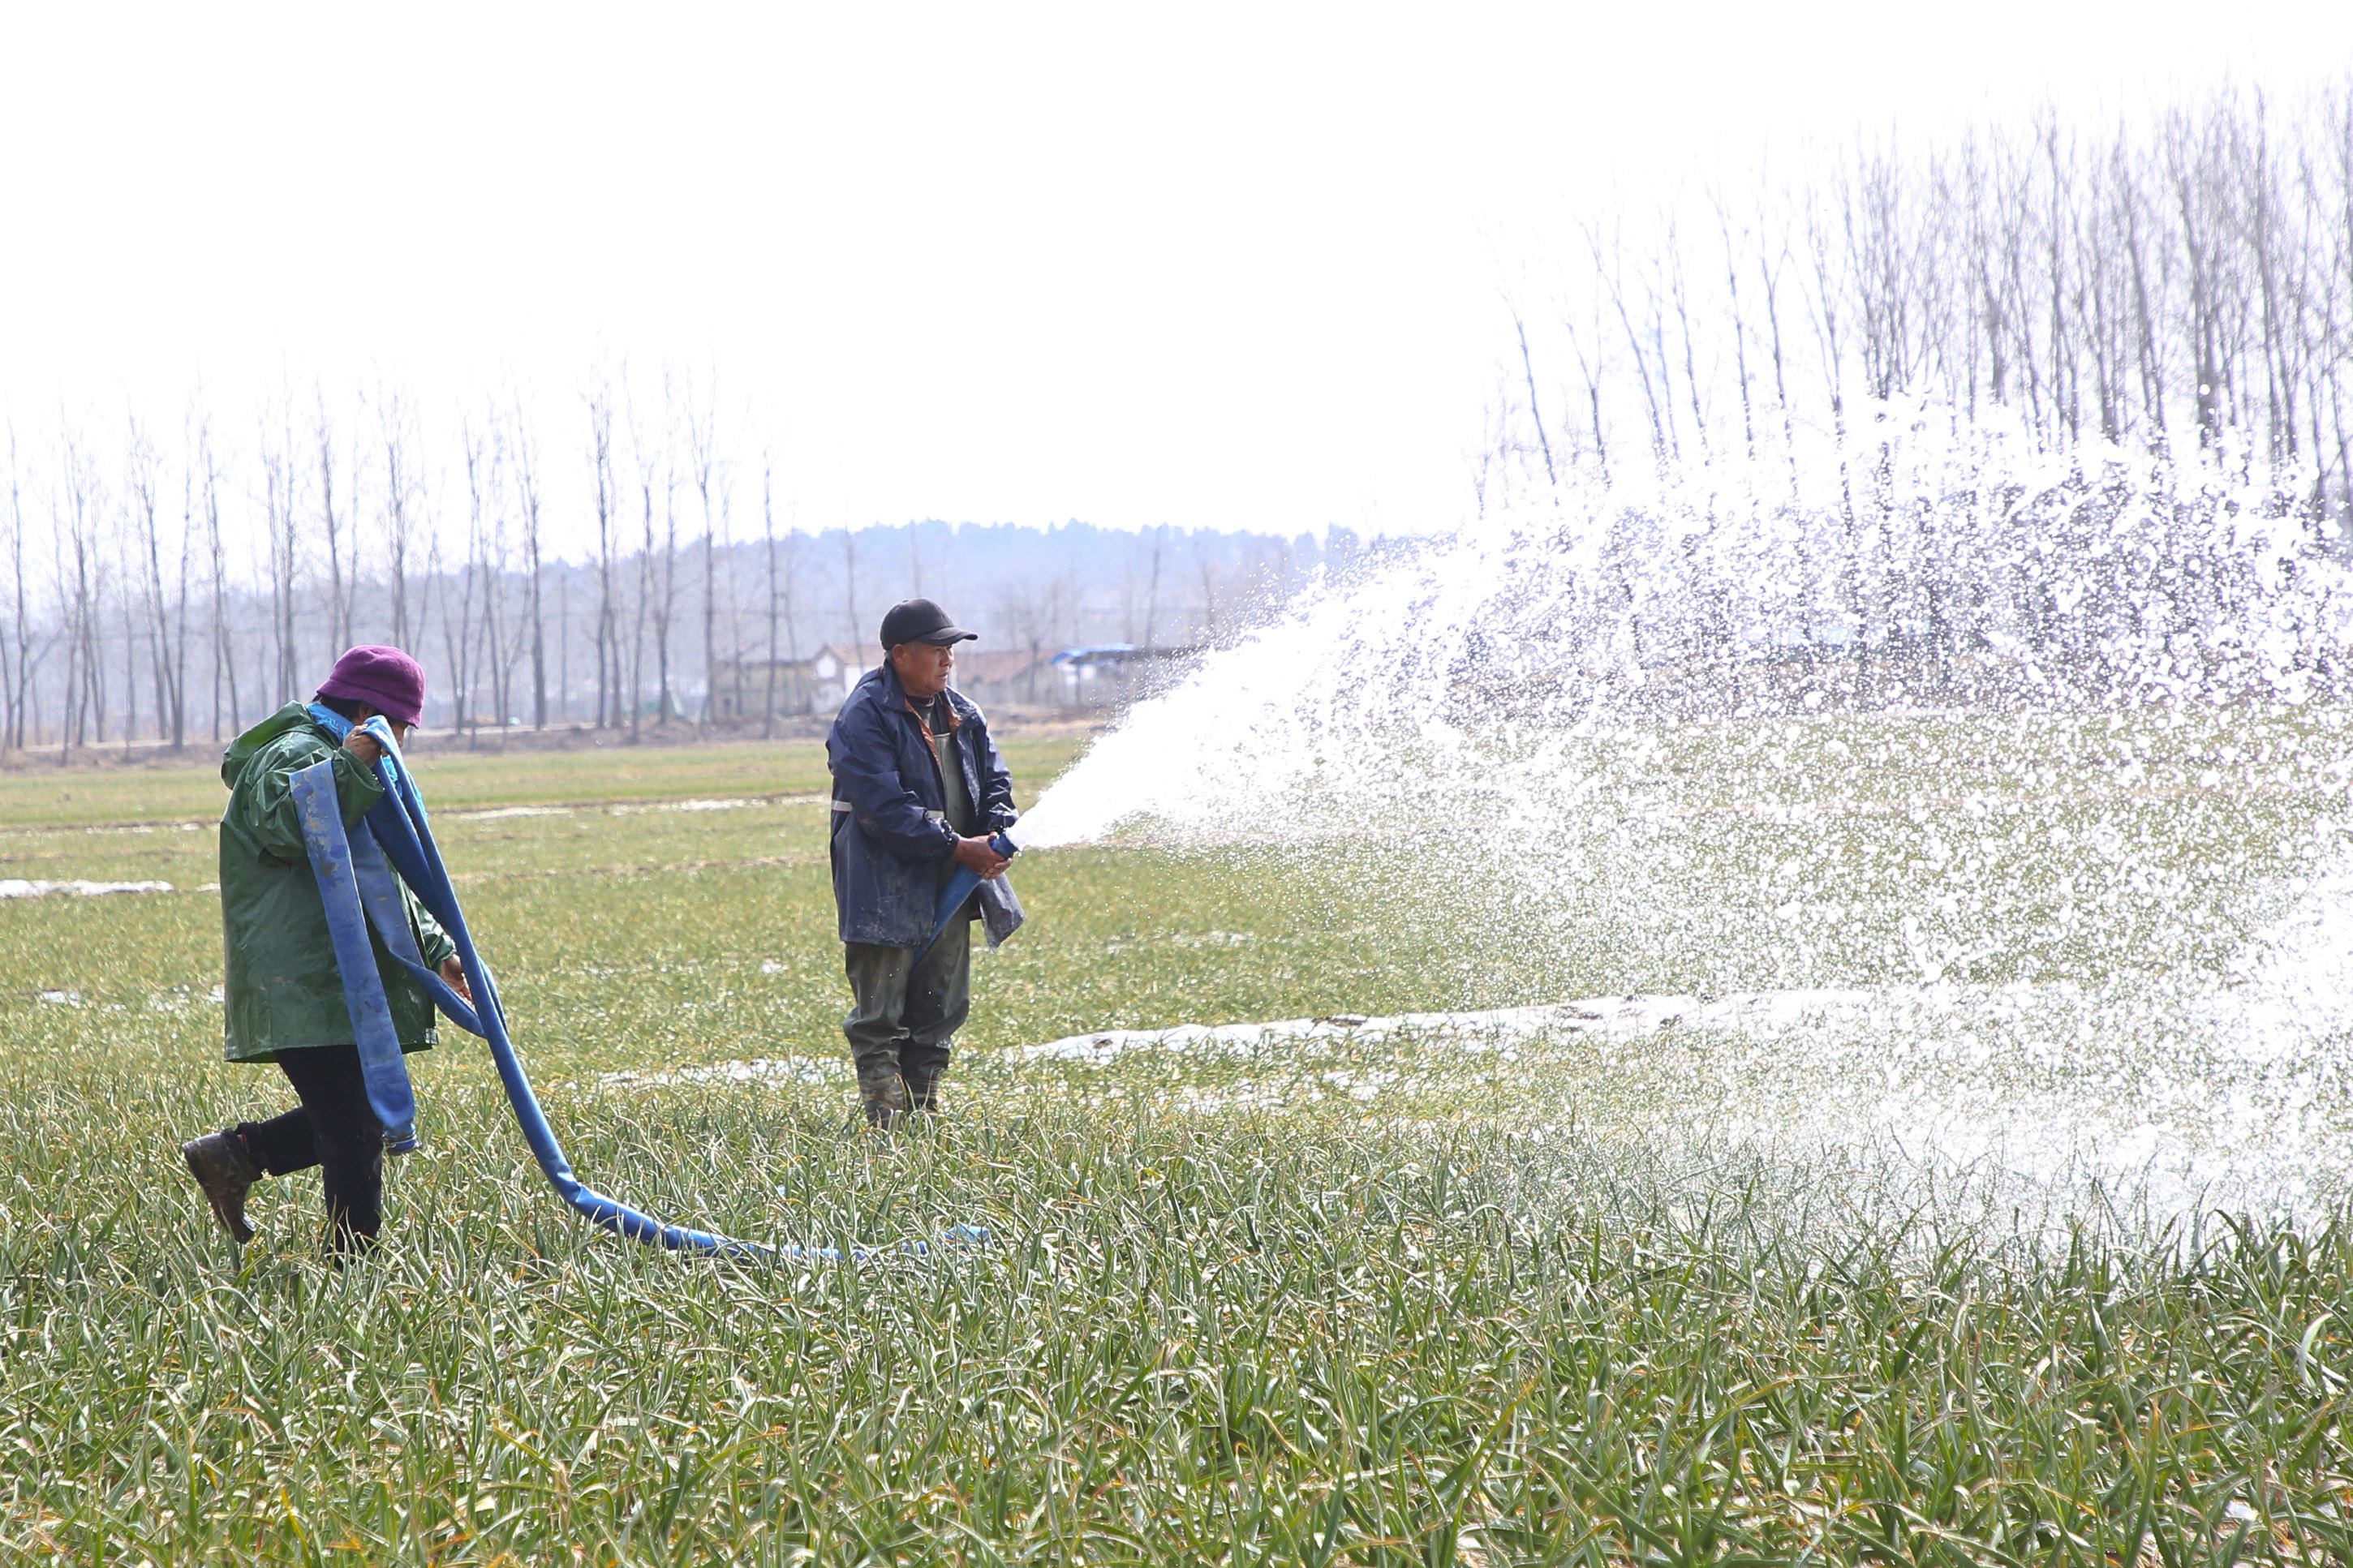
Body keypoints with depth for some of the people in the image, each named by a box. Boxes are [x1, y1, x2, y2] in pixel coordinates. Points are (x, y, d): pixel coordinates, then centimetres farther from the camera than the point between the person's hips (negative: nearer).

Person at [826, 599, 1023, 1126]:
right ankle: (885, 1120, -2)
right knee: (880, 1013, -5)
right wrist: (957, 848, -21)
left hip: (951, 885, 7)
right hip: (887, 888, -7)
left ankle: (922, 1114, 20)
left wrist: (997, 836, -7)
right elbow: (884, 806, -19)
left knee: (943, 1005, 11)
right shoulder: (864, 717, -12)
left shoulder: (962, 715, 12)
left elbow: (994, 783, 15)